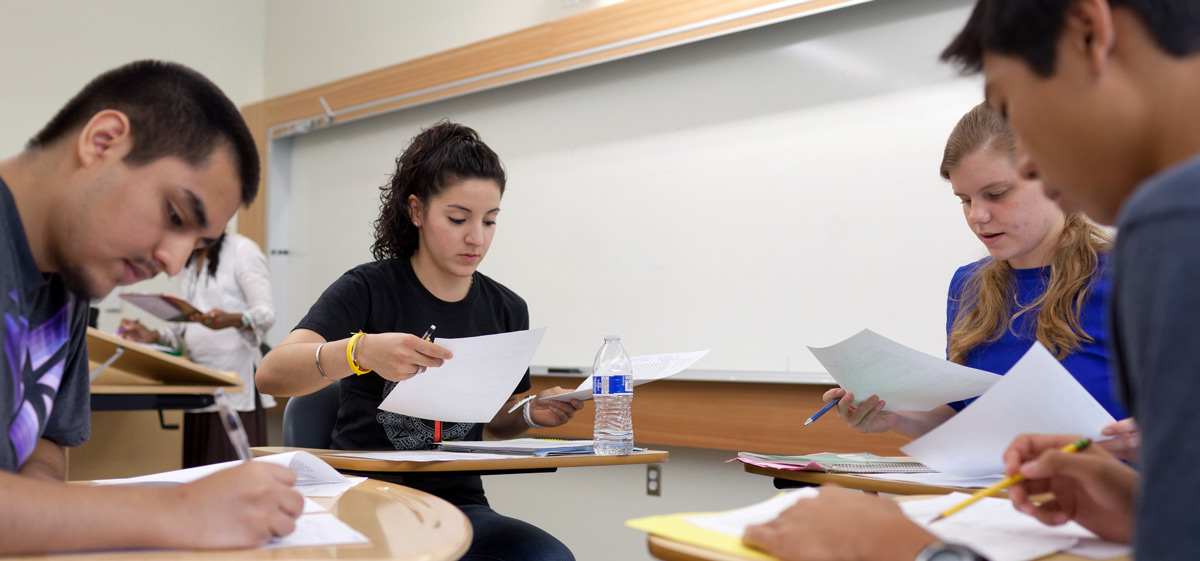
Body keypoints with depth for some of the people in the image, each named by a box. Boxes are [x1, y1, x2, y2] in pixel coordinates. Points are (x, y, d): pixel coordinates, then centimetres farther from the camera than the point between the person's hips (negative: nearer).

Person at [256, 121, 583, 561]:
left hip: (458, 504, 5)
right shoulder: (369, 289, -6)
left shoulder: (506, 310, 8)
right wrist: (361, 351, -39)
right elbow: (271, 375, -20)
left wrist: (530, 415, -2)